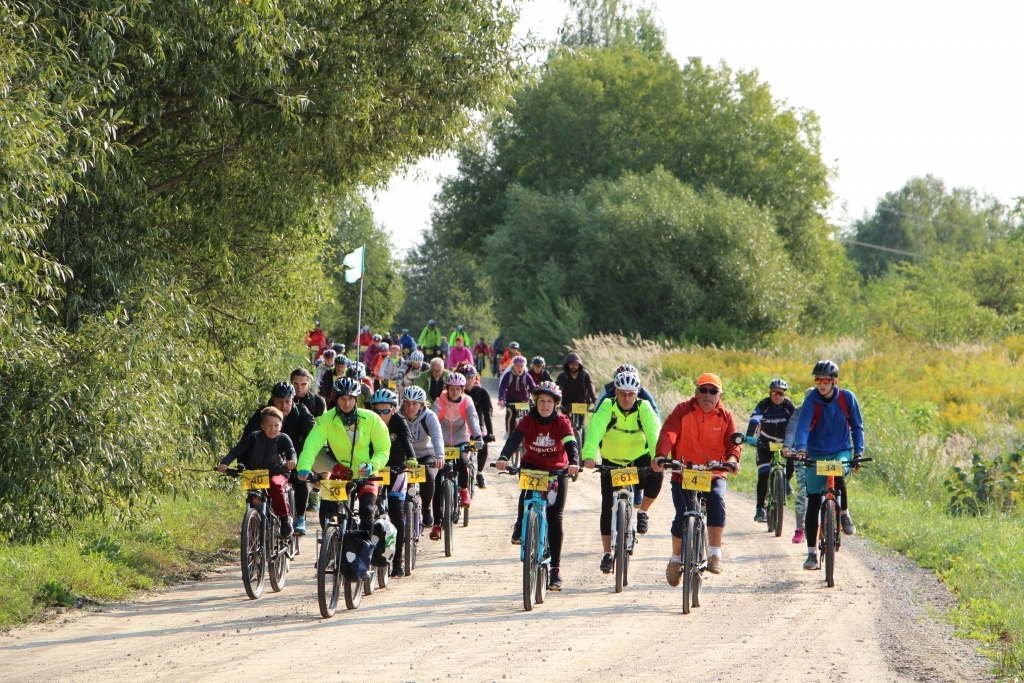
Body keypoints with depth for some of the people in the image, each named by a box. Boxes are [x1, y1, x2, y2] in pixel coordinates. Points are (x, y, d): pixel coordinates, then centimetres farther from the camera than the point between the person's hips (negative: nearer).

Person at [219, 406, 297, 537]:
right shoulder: (254, 437, -7)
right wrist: (224, 463, -31)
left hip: (276, 473, -2)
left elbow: (291, 451, -24)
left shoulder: (283, 439, -8)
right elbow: (236, 450, -14)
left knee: (276, 485, -33)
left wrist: (292, 460, -49)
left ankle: (285, 517, -18)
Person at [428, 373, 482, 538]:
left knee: (462, 463, -32)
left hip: (461, 442, 0)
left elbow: (473, 419, -23)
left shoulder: (467, 402, -8)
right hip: (442, 444, 0)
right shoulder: (439, 402, -11)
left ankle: (464, 489, 2)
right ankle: (436, 523, -4)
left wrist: (477, 437, -40)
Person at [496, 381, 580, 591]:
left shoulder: (562, 422, -11)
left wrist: (574, 463, -47)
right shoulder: (528, 421, -11)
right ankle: (520, 525, -7)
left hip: (557, 471, 0)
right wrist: (503, 458, -46)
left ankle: (556, 568, -5)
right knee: (527, 487, -35)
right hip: (533, 466, 1)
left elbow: (571, 443, -26)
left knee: (554, 517, -9)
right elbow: (514, 439, -27)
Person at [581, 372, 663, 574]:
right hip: (611, 462, 0)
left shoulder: (644, 408, -17)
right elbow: (595, 430, -34)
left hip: (638, 460, 0)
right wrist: (589, 456, -52)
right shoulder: (607, 408, -19)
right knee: (608, 506, -7)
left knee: (656, 476, -30)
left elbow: (653, 432, -33)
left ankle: (642, 513, -5)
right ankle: (607, 554, 4)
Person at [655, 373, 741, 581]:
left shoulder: (725, 417, 4)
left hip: (714, 475, 0)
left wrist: (732, 460, -31)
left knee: (716, 499, -31)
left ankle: (715, 553, -28)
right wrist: (660, 455, -34)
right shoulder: (683, 411, -1)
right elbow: (668, 433, -15)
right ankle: (676, 559, 12)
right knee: (683, 516, -15)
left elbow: (733, 443, -7)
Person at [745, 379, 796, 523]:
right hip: (765, 443, -1)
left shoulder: (789, 407, -13)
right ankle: (759, 508, -8)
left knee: (792, 460, -27)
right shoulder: (763, 405, -17)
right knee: (763, 476, -13)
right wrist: (749, 437, -48)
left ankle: (786, 481, 4)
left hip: (784, 442, 1)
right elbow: (754, 421, -30)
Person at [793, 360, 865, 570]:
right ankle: (812, 553, 4)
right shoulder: (811, 401, -12)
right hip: (816, 455, 0)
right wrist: (800, 448, -42)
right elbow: (802, 427, -25)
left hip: (841, 452, 0)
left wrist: (858, 451, -8)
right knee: (813, 504, -4)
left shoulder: (847, 398, -6)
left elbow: (857, 425, 3)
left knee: (838, 476, -34)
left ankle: (844, 514, -6)